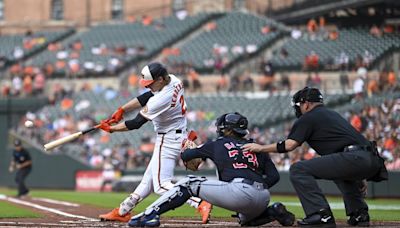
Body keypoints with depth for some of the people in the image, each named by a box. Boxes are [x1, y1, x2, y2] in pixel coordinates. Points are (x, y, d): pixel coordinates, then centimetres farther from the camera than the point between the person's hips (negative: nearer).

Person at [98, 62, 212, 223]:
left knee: (162, 185, -12)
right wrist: (122, 110, 4)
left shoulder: (162, 99, -28)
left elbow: (136, 123, -18)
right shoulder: (173, 81, -3)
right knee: (149, 178, 17)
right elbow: (146, 97, 9)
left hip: (168, 141, -10)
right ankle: (123, 211, 29)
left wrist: (111, 128, -6)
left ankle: (201, 204, -25)